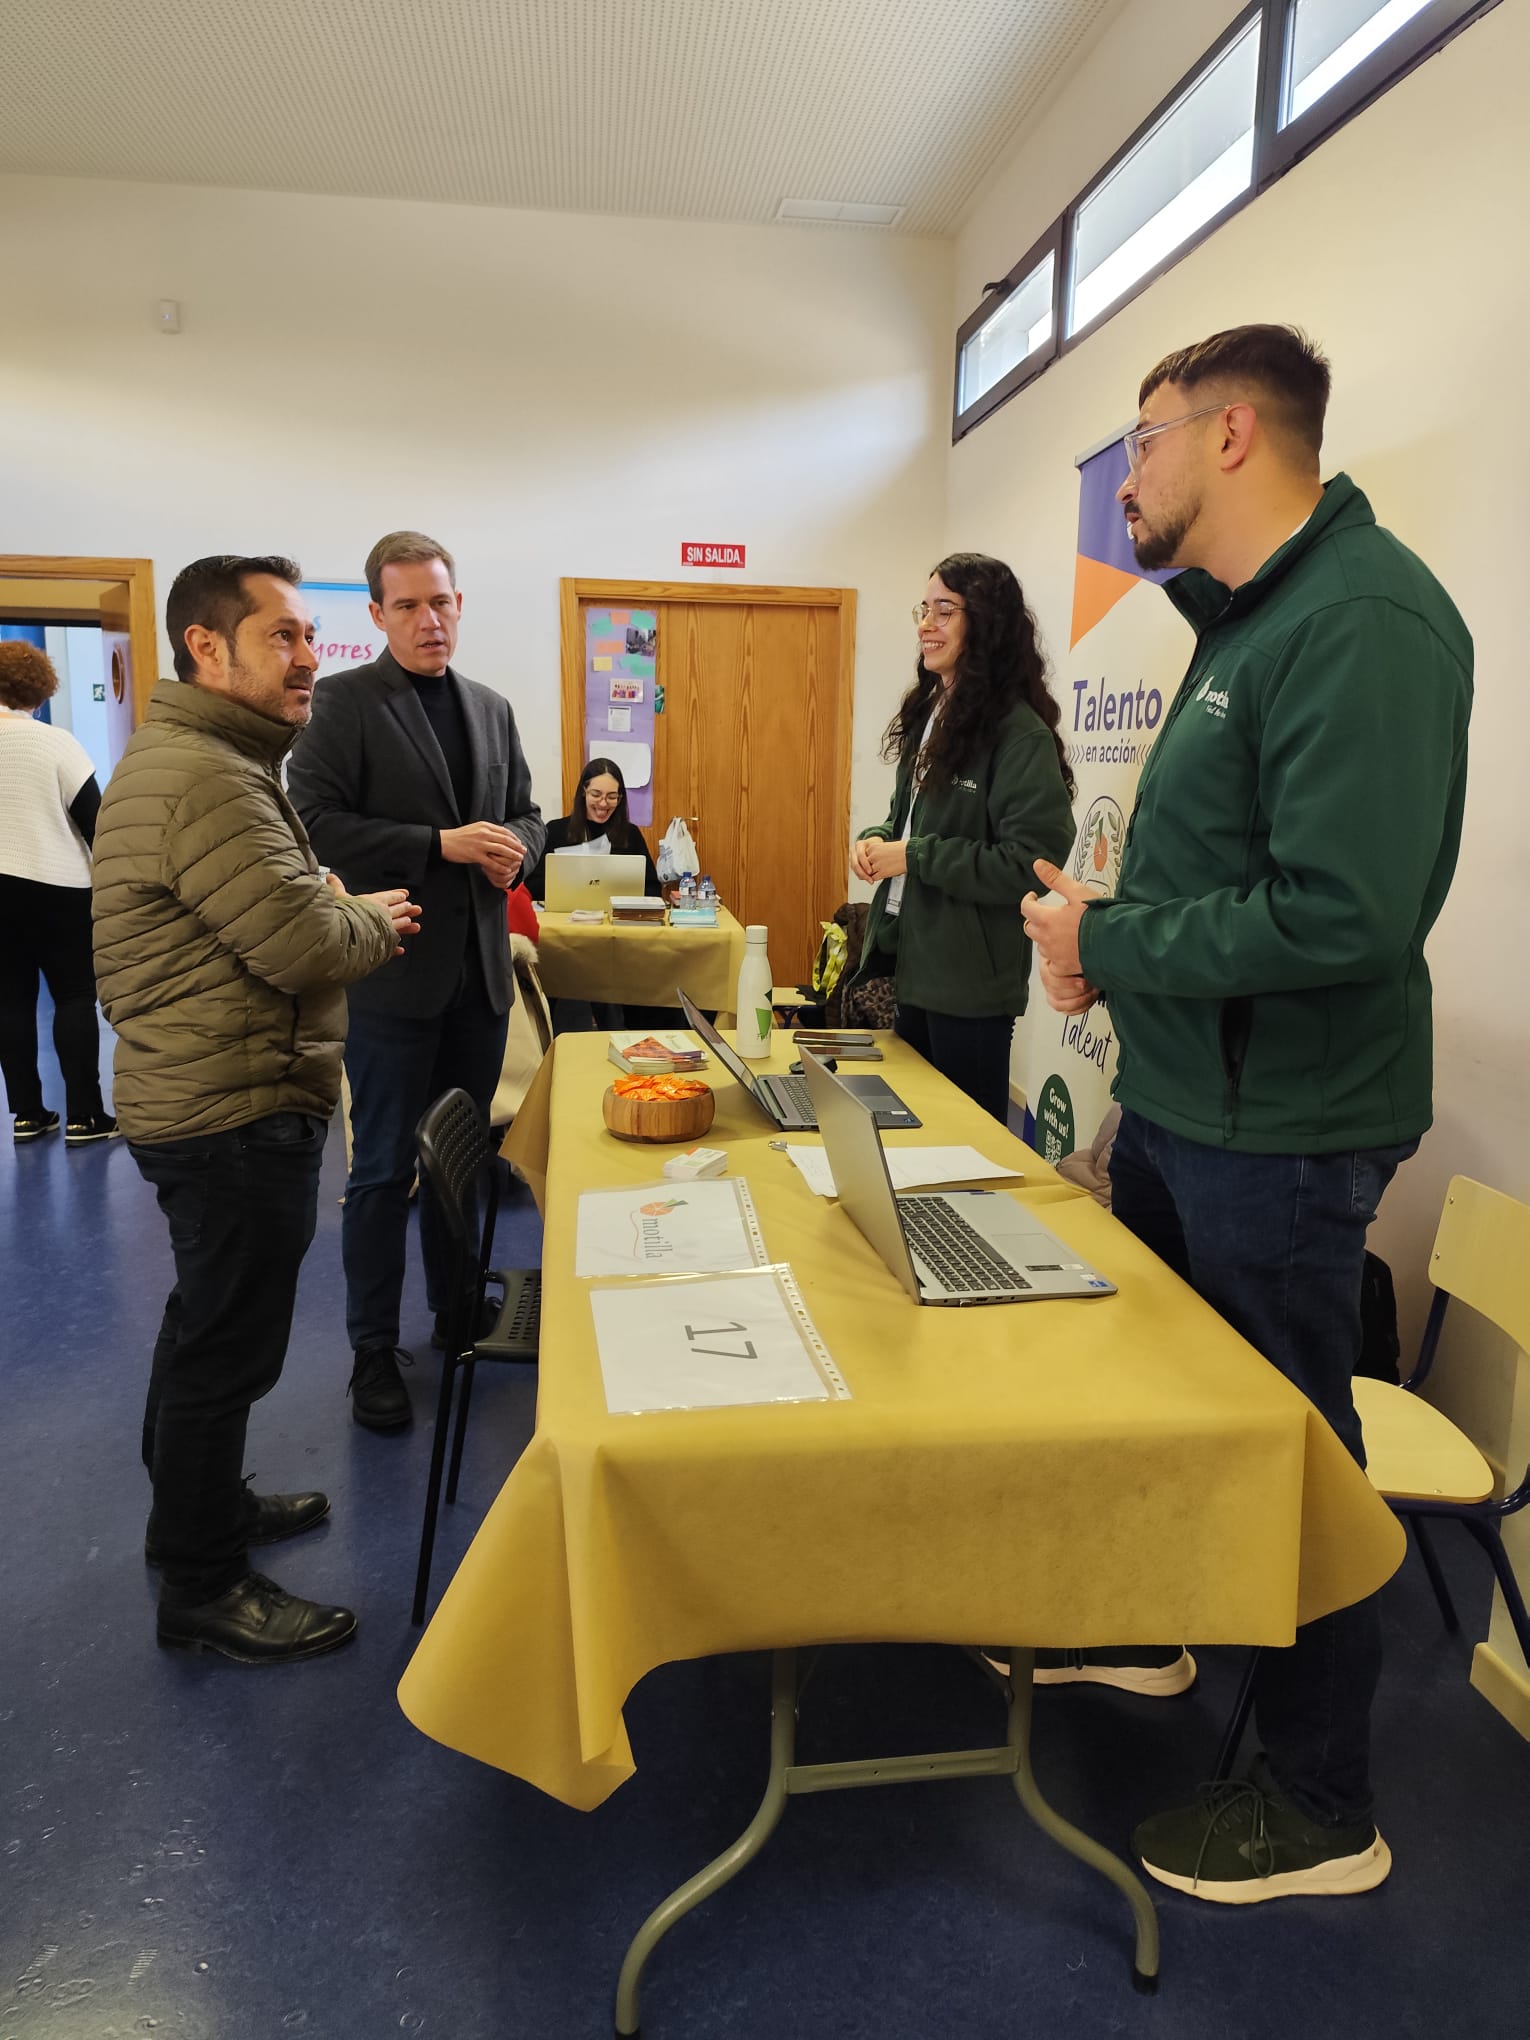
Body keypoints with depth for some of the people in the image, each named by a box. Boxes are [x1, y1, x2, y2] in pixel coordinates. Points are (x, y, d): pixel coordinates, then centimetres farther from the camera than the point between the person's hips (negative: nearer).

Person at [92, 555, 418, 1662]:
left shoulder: (191, 756, 14)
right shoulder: (205, 778, -22)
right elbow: (307, 945, -25)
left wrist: (341, 913, 5)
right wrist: (376, 920, -6)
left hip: (196, 1100, 11)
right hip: (237, 1113, -11)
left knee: (208, 1323, 24)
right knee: (227, 1348, 2)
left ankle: (201, 1503, 43)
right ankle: (204, 1588, 18)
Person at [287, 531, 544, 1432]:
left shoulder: (492, 708, 12)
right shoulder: (345, 702, -5)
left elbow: (526, 815, 18)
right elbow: (316, 823, -14)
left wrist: (515, 847, -5)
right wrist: (440, 844, -20)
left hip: (479, 968, 6)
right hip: (393, 971, -5)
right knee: (385, 1169, 3)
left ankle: (456, 1312, 33)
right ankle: (374, 1351, 17)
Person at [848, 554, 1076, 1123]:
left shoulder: (1020, 735, -17)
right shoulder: (930, 714, 10)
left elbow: (1032, 863, -22)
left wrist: (915, 857, -19)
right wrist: (877, 840, 0)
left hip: (972, 982, -8)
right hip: (914, 964, 8)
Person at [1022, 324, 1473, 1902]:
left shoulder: (1363, 620, -21)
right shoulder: (1244, 620, 11)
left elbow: (1340, 915, -31)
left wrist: (1106, 942, -20)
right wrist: (1104, 932, 1)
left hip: (1279, 1132, -9)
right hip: (1182, 1099, 10)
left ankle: (1320, 1808, 30)